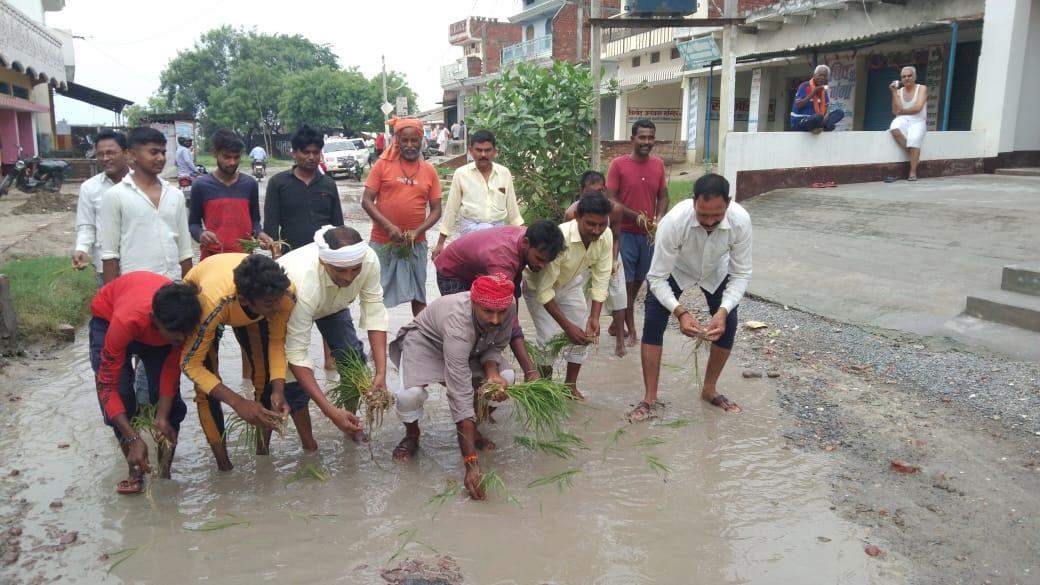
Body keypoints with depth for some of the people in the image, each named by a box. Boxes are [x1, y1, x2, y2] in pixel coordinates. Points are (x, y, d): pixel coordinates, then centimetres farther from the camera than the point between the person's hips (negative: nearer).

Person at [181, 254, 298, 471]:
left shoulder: (285, 292, -38)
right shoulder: (214, 302, -47)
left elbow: (277, 341, -22)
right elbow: (190, 364, -37)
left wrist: (278, 390, -35)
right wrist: (238, 403, -45)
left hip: (250, 312, 3)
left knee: (267, 379, -6)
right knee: (206, 388, -13)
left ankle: (263, 455, 11)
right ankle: (224, 466, 1)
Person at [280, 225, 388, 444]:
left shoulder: (369, 259, -36)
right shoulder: (302, 283, -46)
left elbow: (375, 313, -27)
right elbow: (297, 354, -41)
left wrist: (381, 373, -35)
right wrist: (330, 411, -45)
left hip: (332, 302, 4)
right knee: (294, 375, -15)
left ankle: (352, 425, 17)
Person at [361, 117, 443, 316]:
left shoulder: (429, 171, 4)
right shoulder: (383, 164, -2)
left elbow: (436, 210, 4)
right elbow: (366, 201, -5)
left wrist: (417, 232, -13)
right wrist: (389, 227, -17)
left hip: (416, 244, 2)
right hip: (382, 242, -2)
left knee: (418, 295, 11)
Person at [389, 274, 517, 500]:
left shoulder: (510, 307, -27)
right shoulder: (458, 322, -43)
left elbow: (495, 346, -5)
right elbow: (461, 396, -45)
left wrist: (492, 373, -30)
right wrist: (471, 464, -47)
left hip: (473, 348, 5)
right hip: (425, 342, -5)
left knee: (506, 378, -19)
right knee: (409, 395, -33)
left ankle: (473, 428, 9)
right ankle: (412, 435, 3)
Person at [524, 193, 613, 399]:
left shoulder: (605, 236, -24)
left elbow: (600, 280, -15)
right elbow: (544, 290, -35)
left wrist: (594, 317, -25)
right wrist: (567, 326, -33)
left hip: (570, 283, 5)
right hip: (538, 286, -5)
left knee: (584, 334, 1)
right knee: (551, 338, -14)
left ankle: (570, 384, 20)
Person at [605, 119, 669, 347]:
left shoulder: (658, 164, 5)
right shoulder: (618, 165, -8)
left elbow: (663, 197, 10)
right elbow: (611, 200, -10)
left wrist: (658, 217, -9)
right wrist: (636, 216, -22)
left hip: (650, 233, 5)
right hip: (625, 232, -5)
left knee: (638, 280, 14)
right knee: (626, 282, 1)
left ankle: (618, 323, 32)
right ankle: (630, 328, 13)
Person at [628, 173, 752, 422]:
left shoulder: (741, 220, -34)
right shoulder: (674, 222, -41)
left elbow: (741, 274, -23)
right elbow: (657, 278, -33)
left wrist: (723, 310, -38)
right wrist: (680, 312, -46)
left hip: (716, 272, 2)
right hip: (673, 270, -2)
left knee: (728, 326, -4)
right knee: (653, 325, -14)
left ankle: (709, 389, 19)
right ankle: (650, 399, -4)